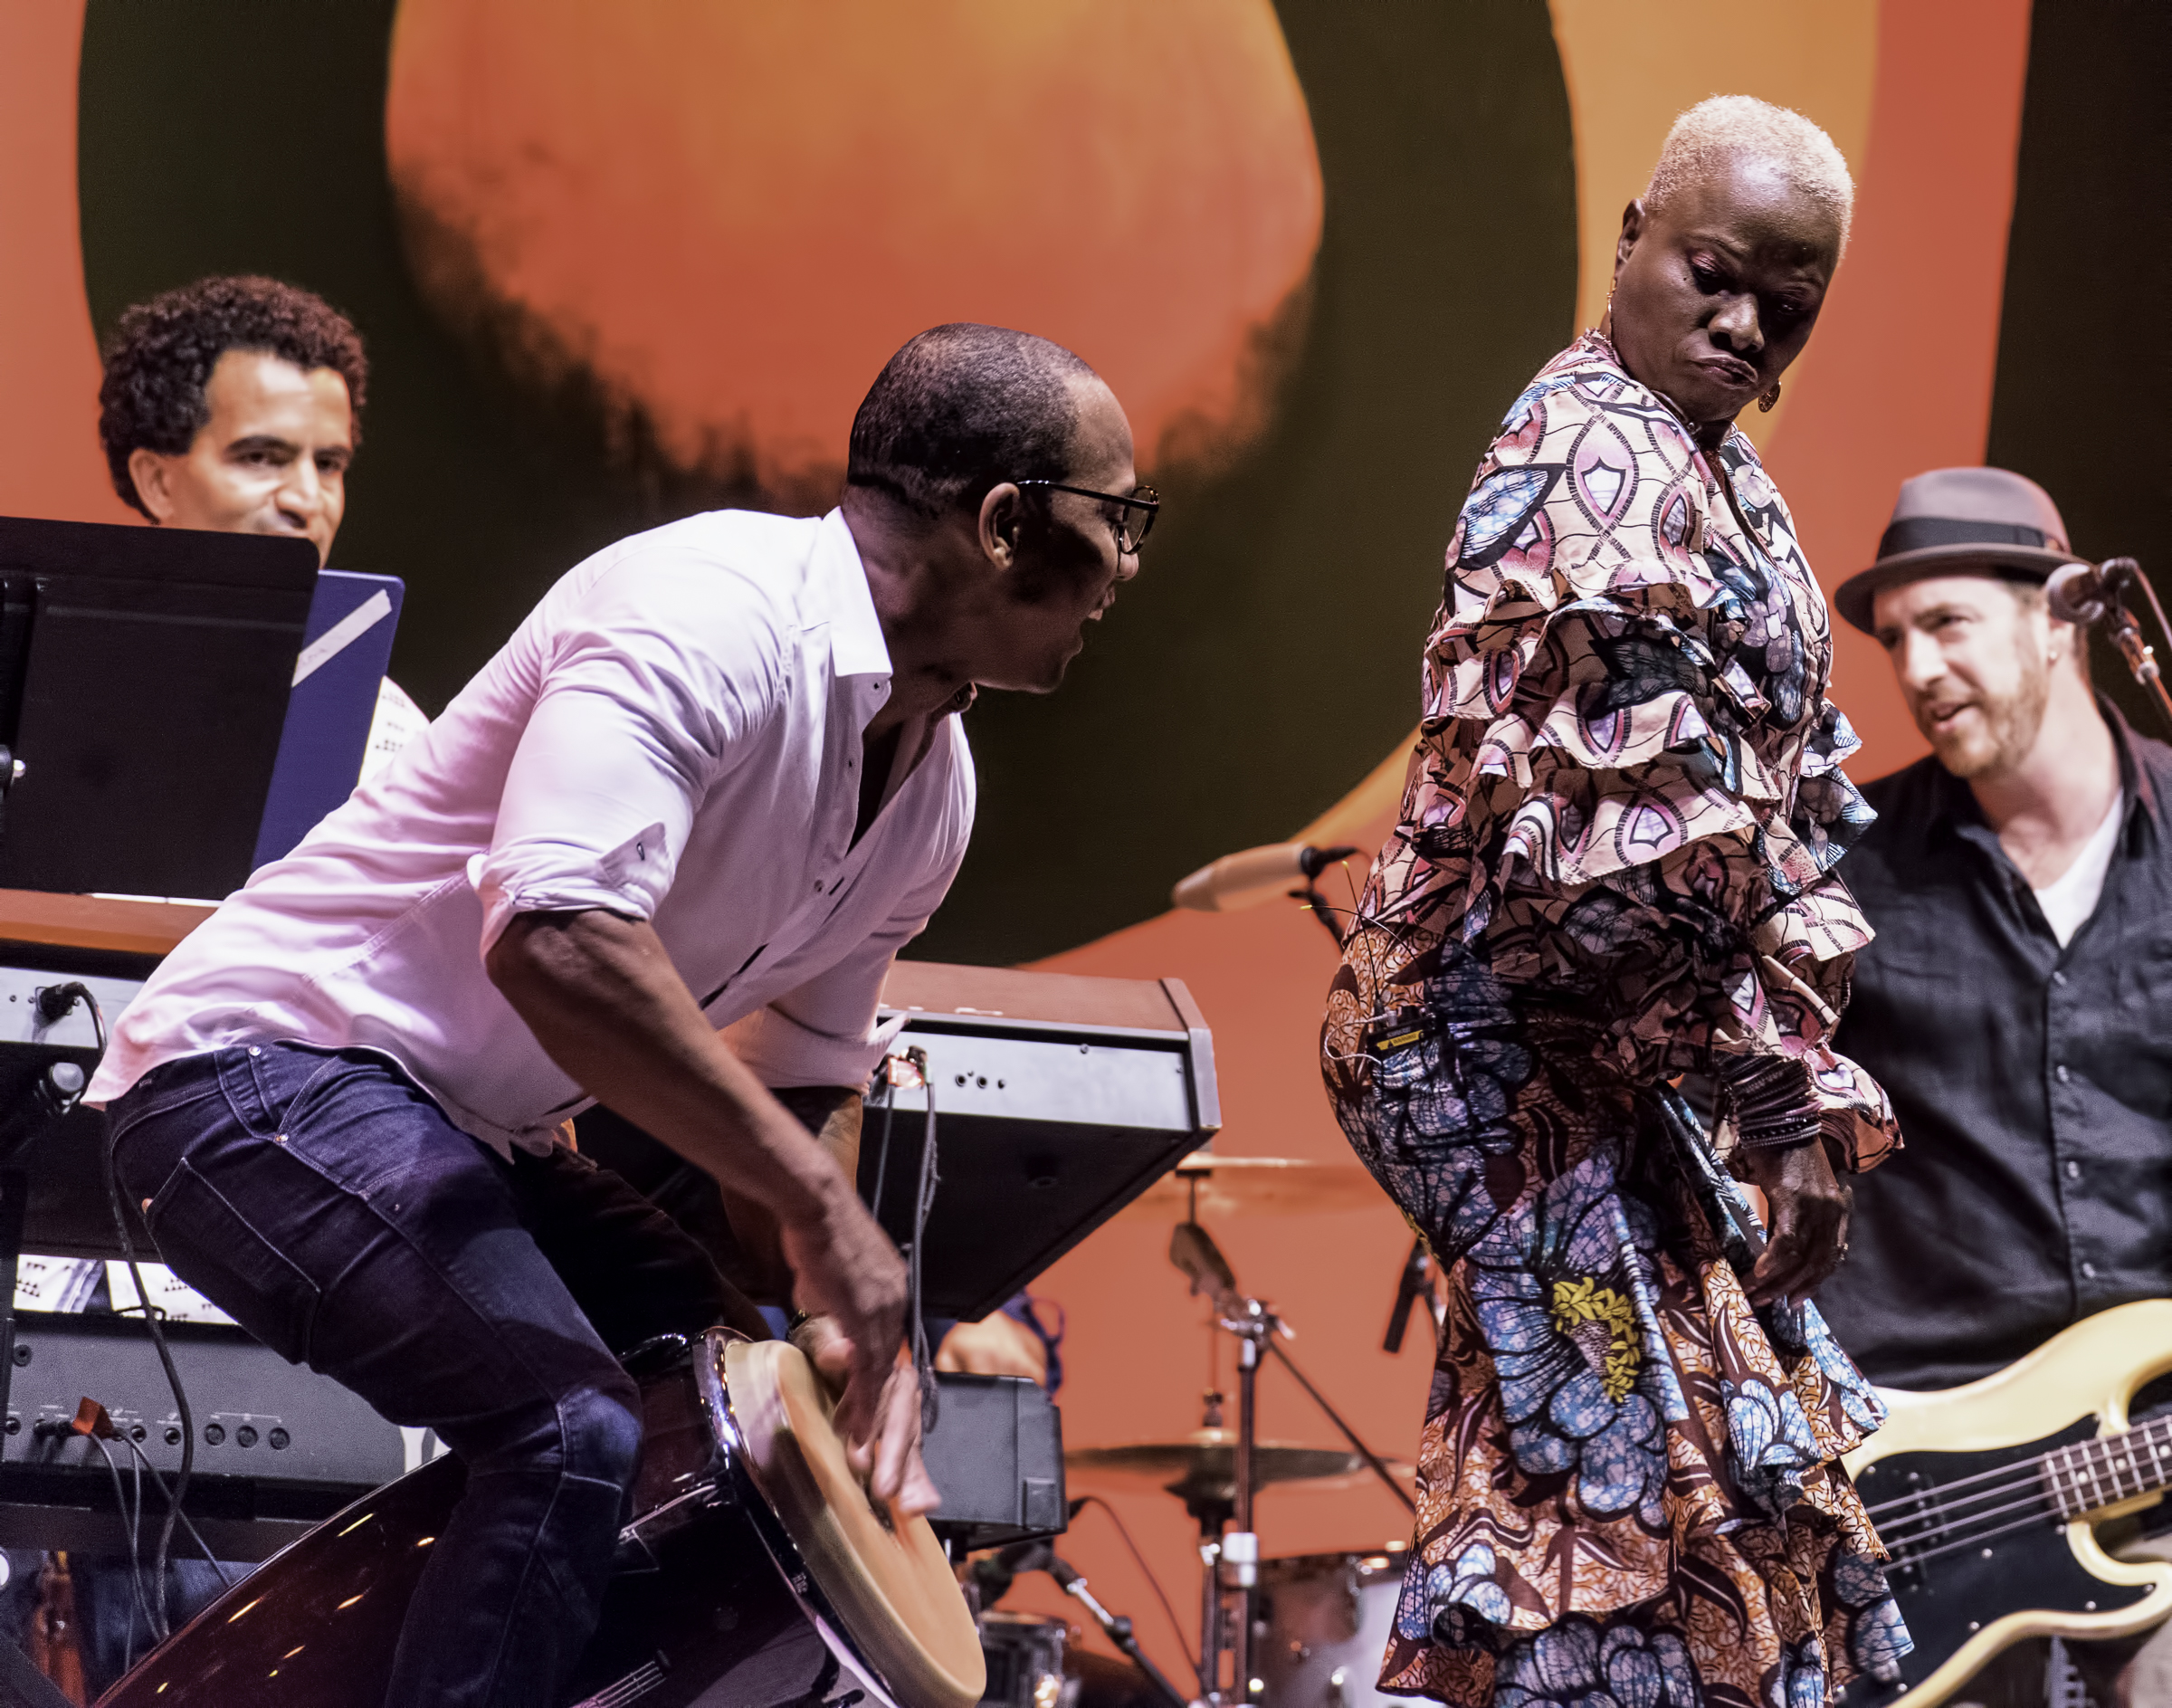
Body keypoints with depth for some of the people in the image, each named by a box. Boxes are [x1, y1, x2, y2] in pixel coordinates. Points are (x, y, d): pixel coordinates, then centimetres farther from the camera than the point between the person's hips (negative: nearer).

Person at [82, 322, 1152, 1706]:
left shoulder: (934, 790, 8)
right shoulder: (710, 615, -23)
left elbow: (799, 1074, 18)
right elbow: (556, 942, -36)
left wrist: (853, 1322, 0)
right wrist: (822, 1206, -31)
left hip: (479, 1134, 10)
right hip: (271, 1064, -10)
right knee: (584, 1431, -26)